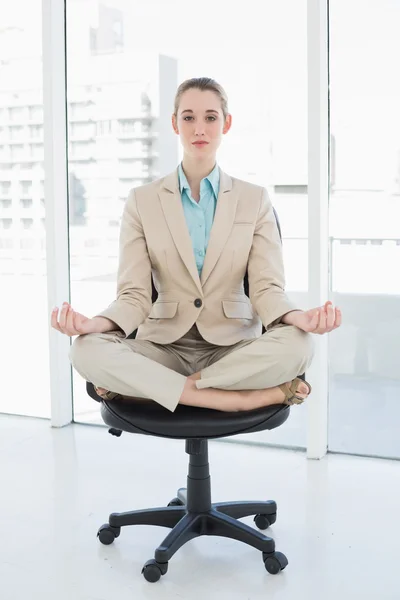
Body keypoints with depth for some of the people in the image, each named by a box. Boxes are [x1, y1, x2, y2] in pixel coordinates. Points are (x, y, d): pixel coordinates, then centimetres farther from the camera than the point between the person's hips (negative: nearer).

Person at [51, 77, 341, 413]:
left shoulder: (255, 200, 6)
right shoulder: (142, 202, 5)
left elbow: (267, 288, -3)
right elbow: (134, 295, -2)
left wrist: (299, 318, -27)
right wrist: (95, 323, -25)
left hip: (233, 348, 1)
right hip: (164, 346, 0)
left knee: (297, 345, -32)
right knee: (87, 350, -30)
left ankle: (143, 388, -20)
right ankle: (258, 397, -28)